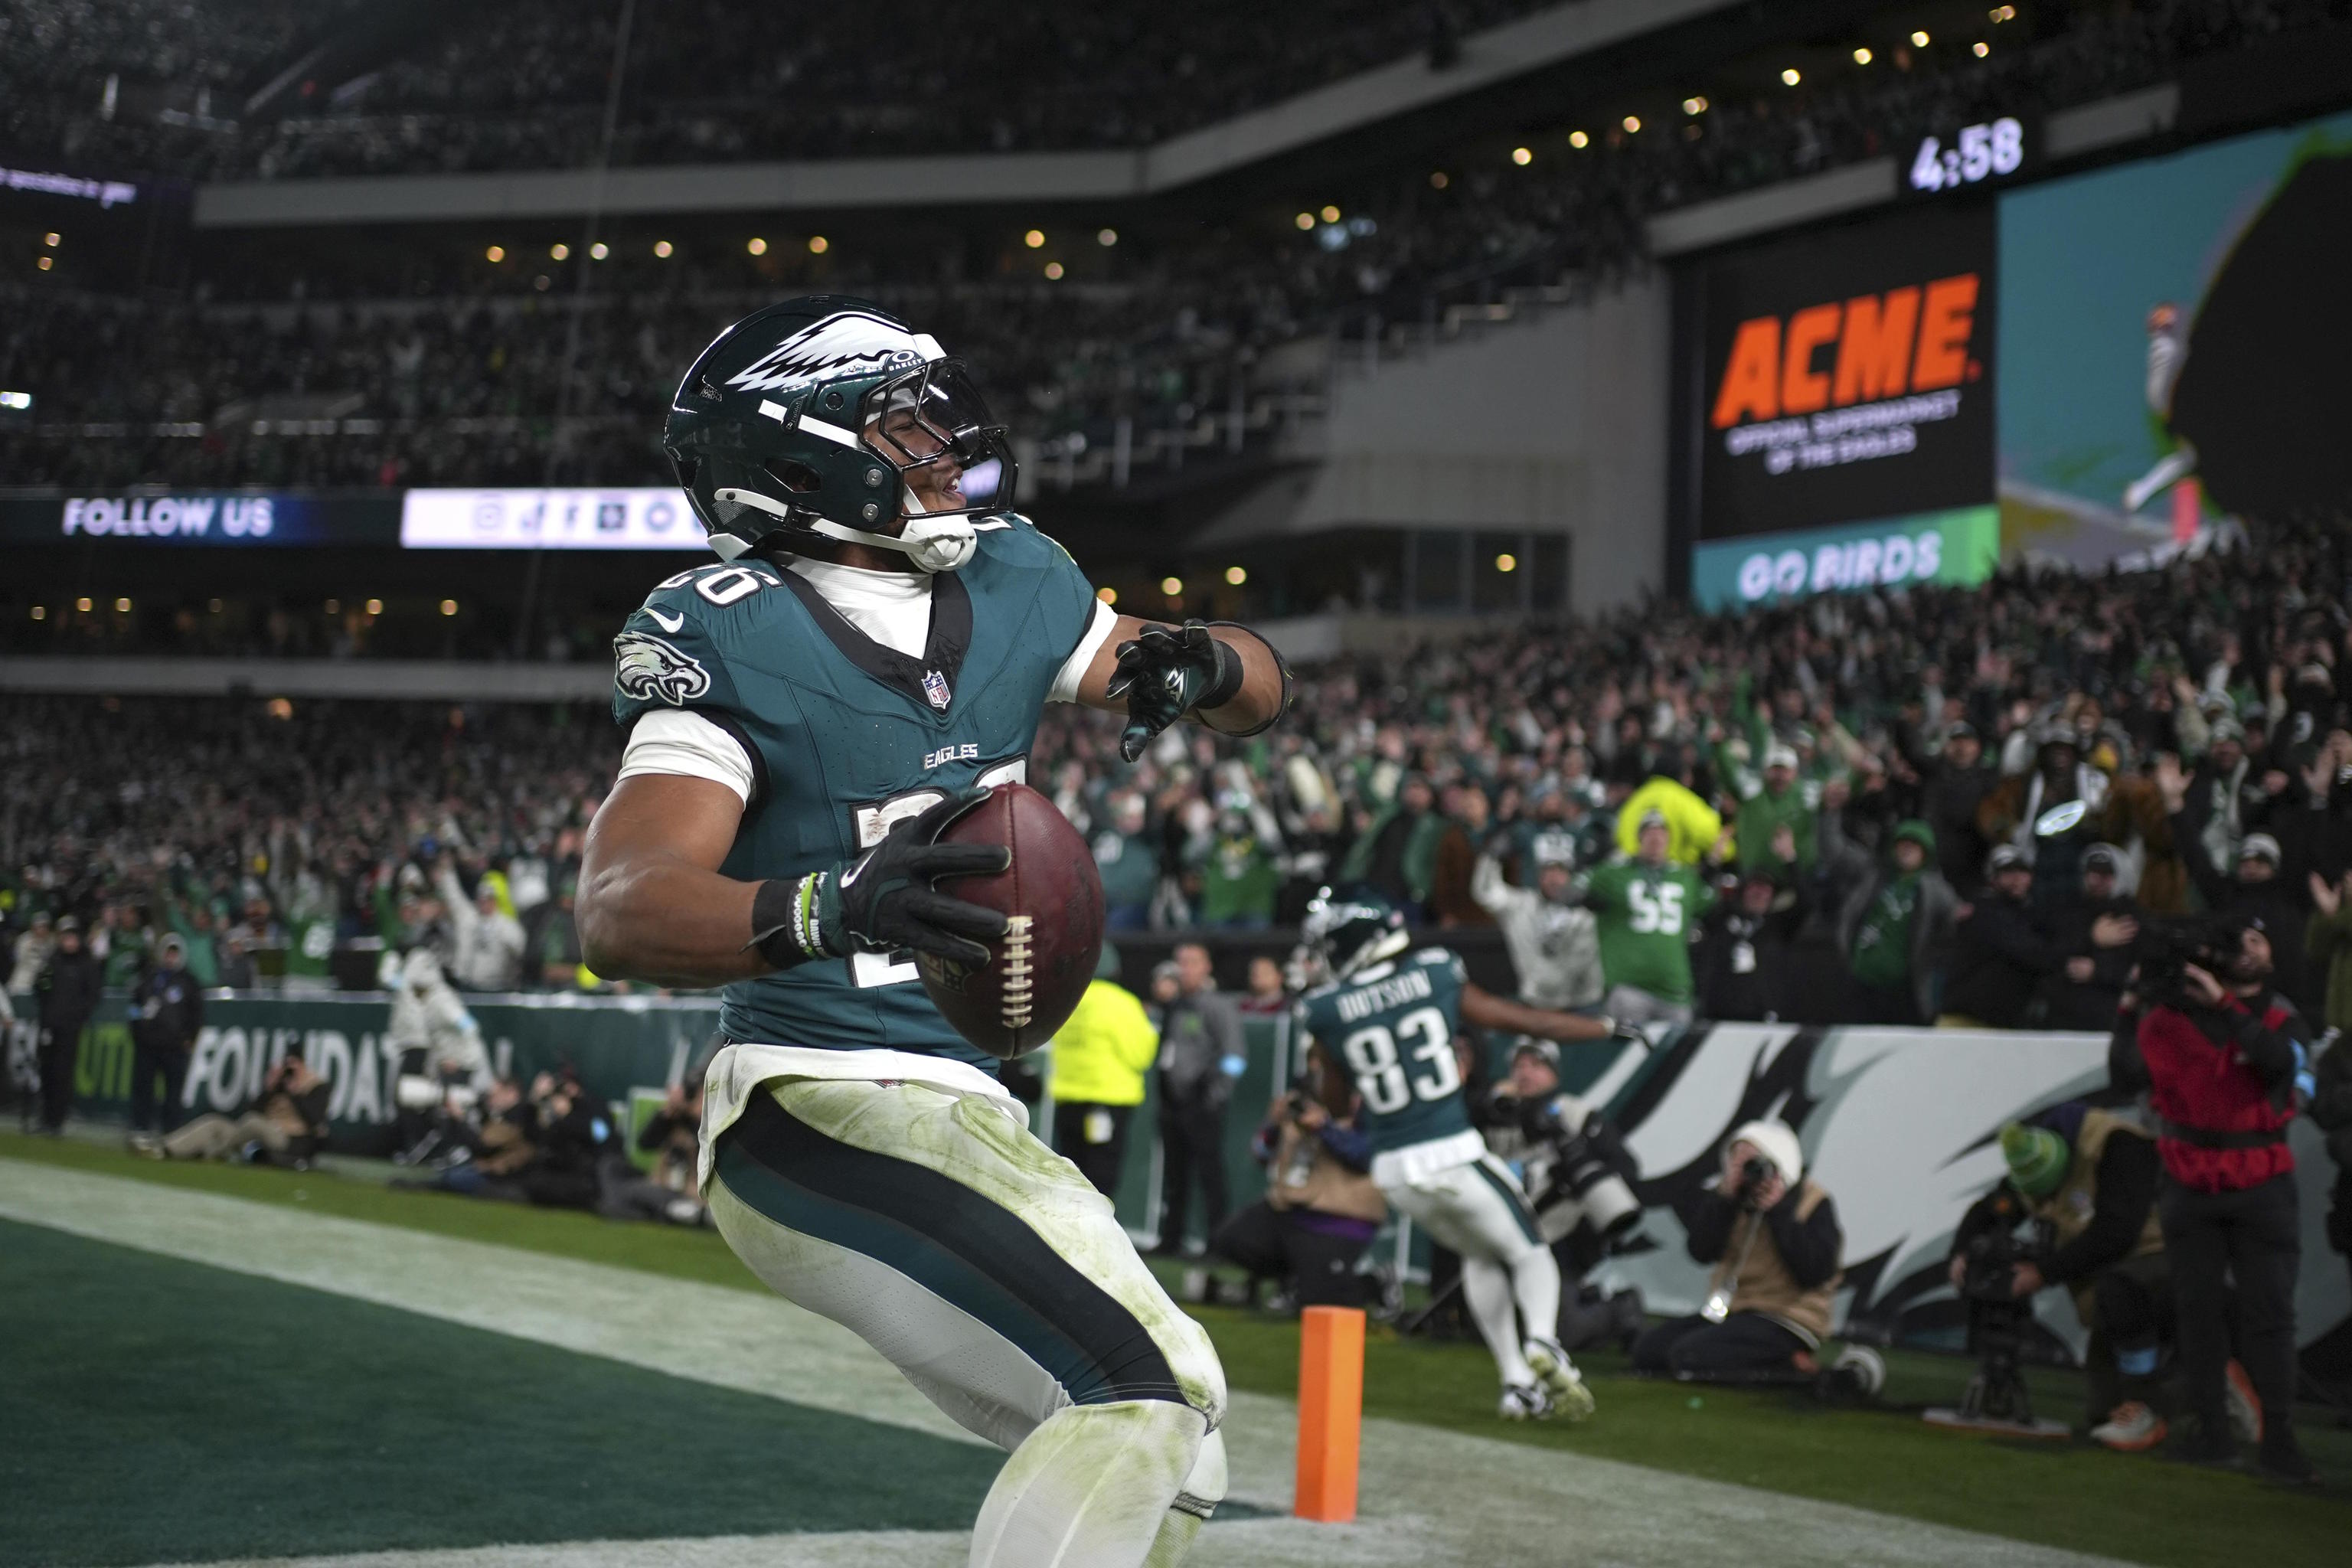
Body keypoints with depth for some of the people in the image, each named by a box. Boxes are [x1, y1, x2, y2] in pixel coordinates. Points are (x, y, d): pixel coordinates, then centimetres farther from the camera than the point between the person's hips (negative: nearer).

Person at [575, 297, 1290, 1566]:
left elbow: (1263, 693, 14)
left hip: (963, 1108, 9)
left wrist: (1202, 663, -10)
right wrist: (825, 910, -45)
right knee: (1144, 1388, -23)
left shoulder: (1010, 586, 8)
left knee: (1161, 1452, 16)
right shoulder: (733, 641, -14)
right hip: (824, 1110, -9)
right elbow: (620, 913, -26)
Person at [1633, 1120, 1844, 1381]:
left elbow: (1817, 1273, -20)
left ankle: (1790, 1365, -8)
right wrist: (1725, 1196, -14)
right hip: (1732, 1310, 7)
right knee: (1647, 1349, -7)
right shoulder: (1731, 1197, 6)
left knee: (1690, 1356, -26)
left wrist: (1779, 1212, -21)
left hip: (1787, 1321, -7)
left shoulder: (1812, 1202, -8)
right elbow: (1701, 1252, -4)